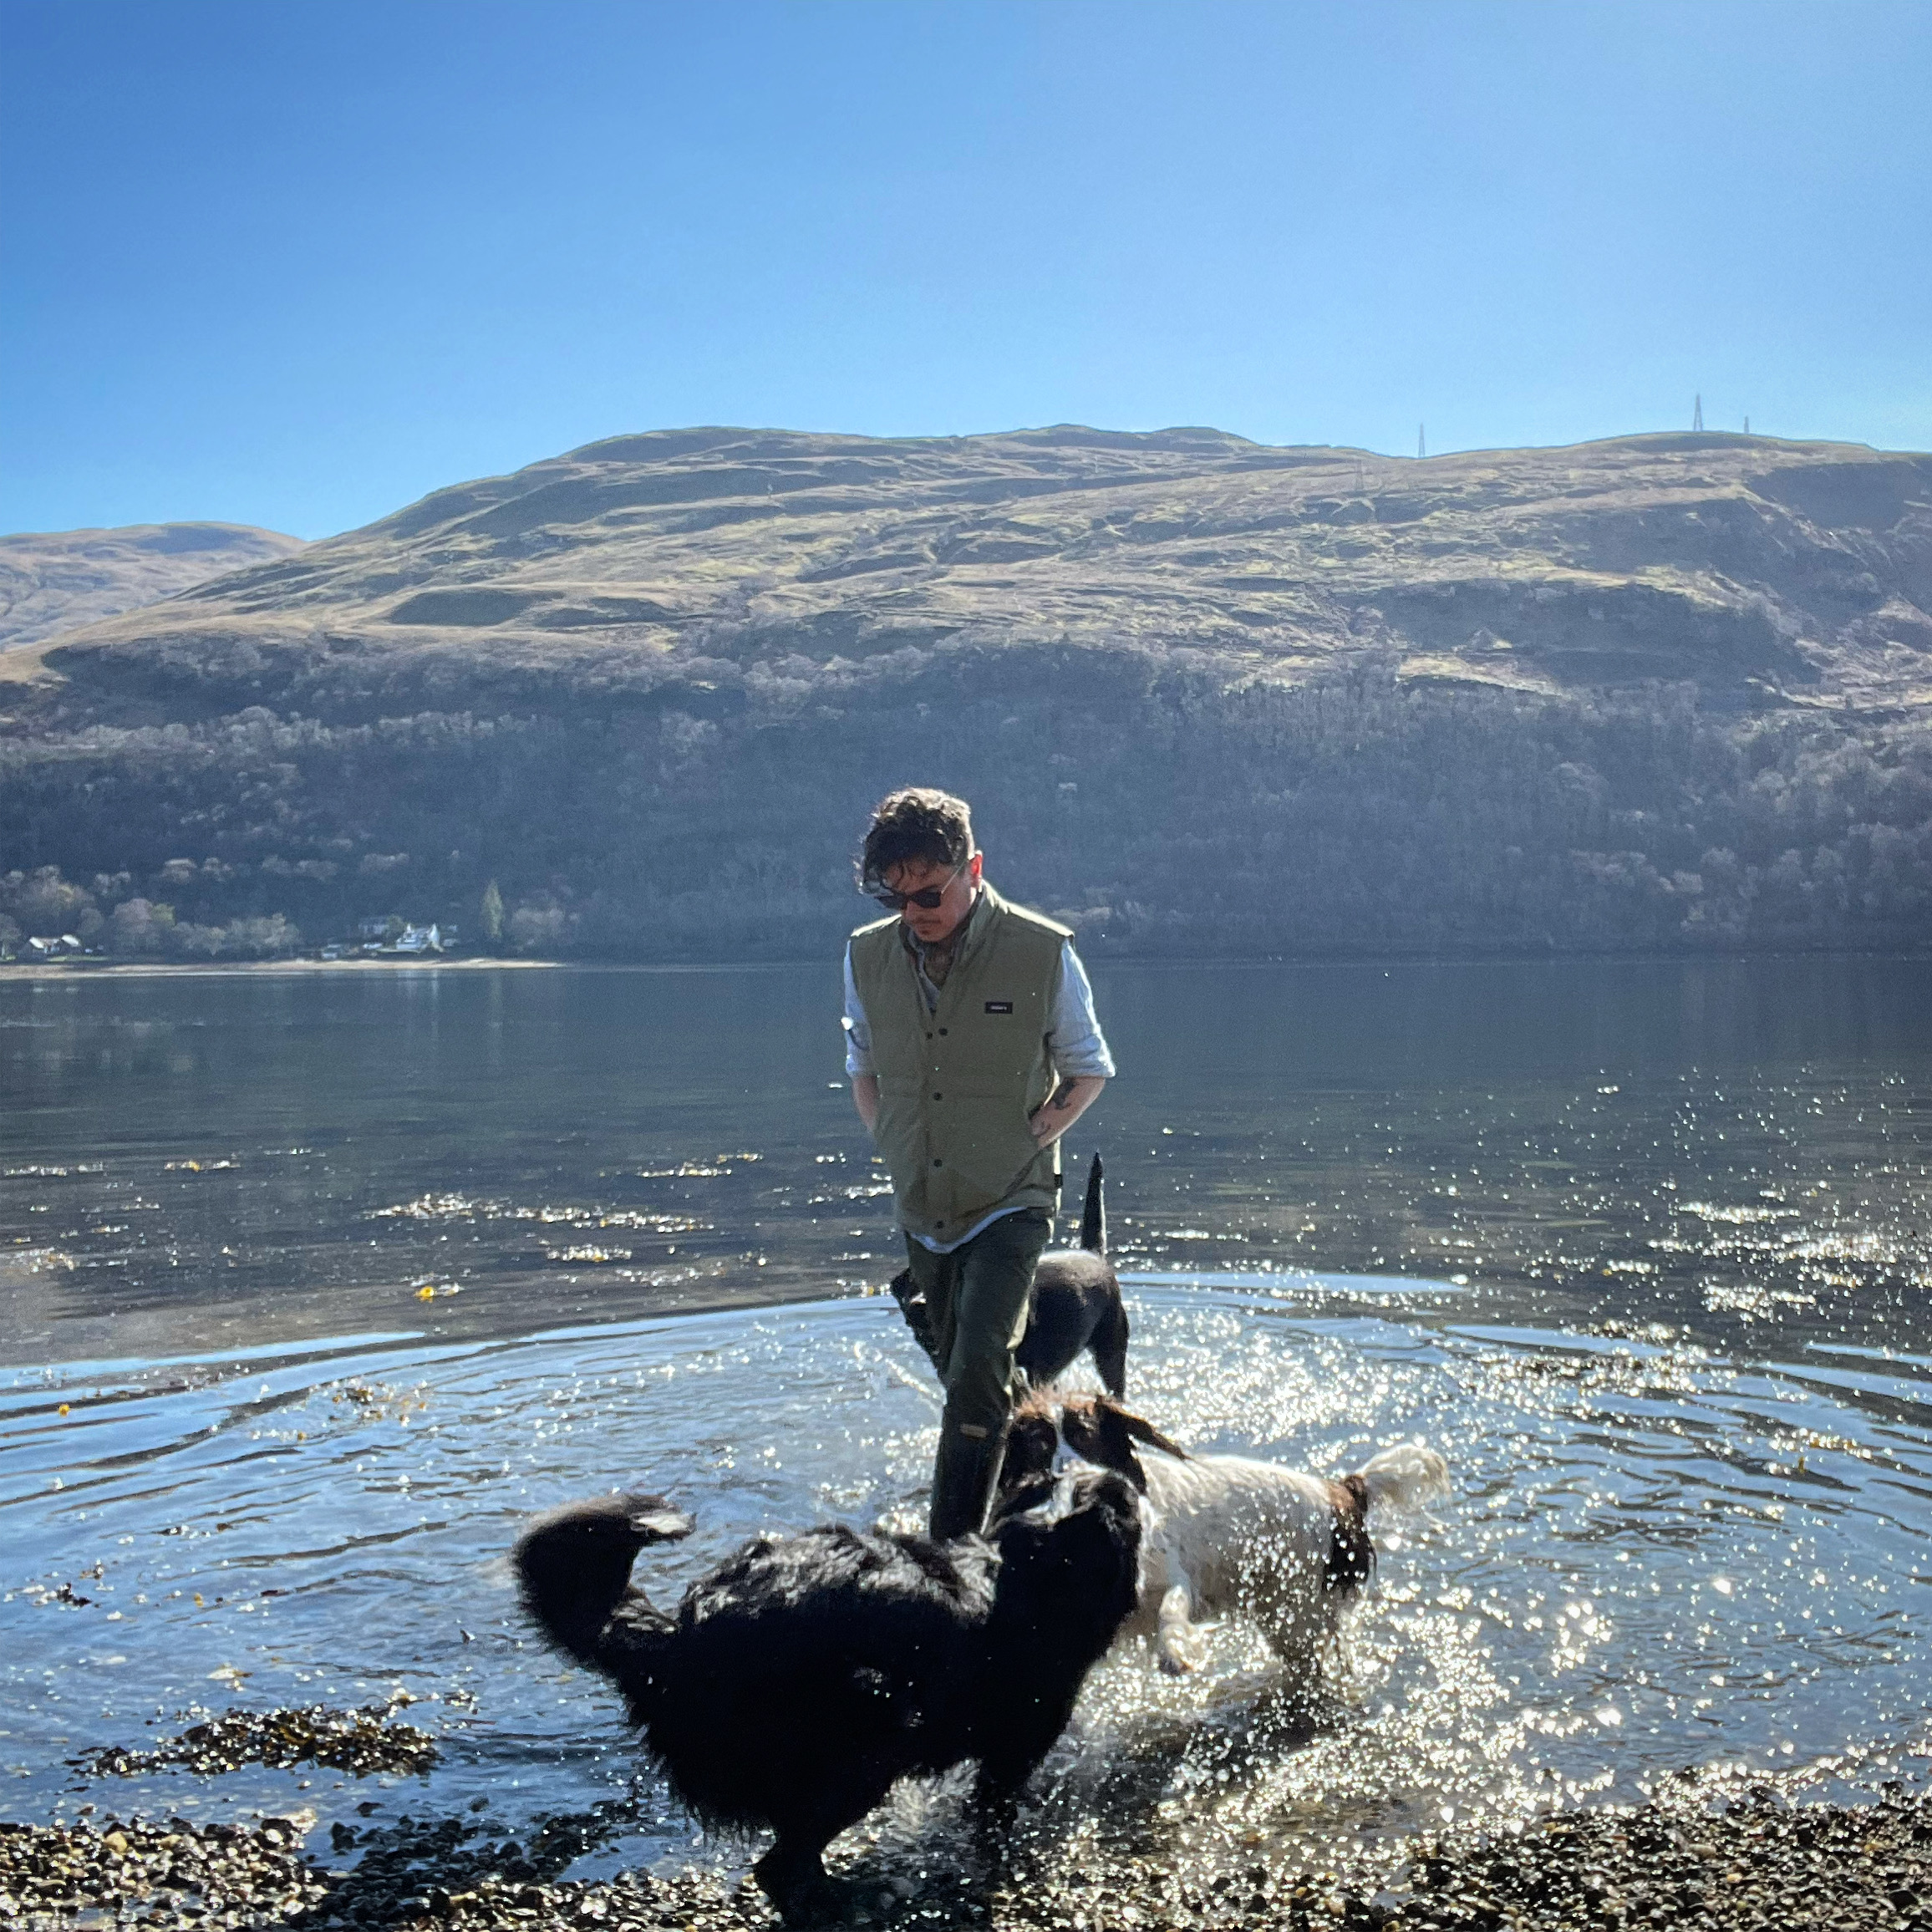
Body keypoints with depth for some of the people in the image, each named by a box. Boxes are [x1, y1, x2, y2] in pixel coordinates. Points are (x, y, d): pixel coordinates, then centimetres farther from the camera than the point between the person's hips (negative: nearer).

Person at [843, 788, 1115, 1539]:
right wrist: (890, 1145, 1)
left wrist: (1034, 1136, -10)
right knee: (959, 1371, 15)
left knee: (977, 1372, -17)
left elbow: (1089, 1070, 1)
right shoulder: (866, 955, -2)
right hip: (921, 1207, 5)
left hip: (1010, 1202, -5)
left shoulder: (1044, 953, -13)